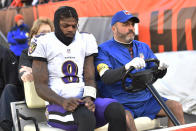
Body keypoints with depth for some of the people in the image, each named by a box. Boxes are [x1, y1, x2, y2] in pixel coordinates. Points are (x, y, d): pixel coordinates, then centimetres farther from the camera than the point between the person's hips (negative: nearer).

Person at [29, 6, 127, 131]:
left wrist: (89, 98, -13)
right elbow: (41, 86, -3)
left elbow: (90, 79, 10)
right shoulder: (43, 43, 2)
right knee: (87, 117, -37)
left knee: (117, 110, -26)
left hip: (83, 100, 4)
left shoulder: (86, 40, 15)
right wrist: (63, 102, -22)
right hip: (58, 102, -4)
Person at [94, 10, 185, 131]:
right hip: (120, 103, -5)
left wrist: (162, 68, -11)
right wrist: (128, 67, -35)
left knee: (176, 107, -9)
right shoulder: (104, 49, -3)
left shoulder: (143, 47, 16)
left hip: (146, 100, 5)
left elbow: (157, 74, 15)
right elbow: (106, 77, -18)